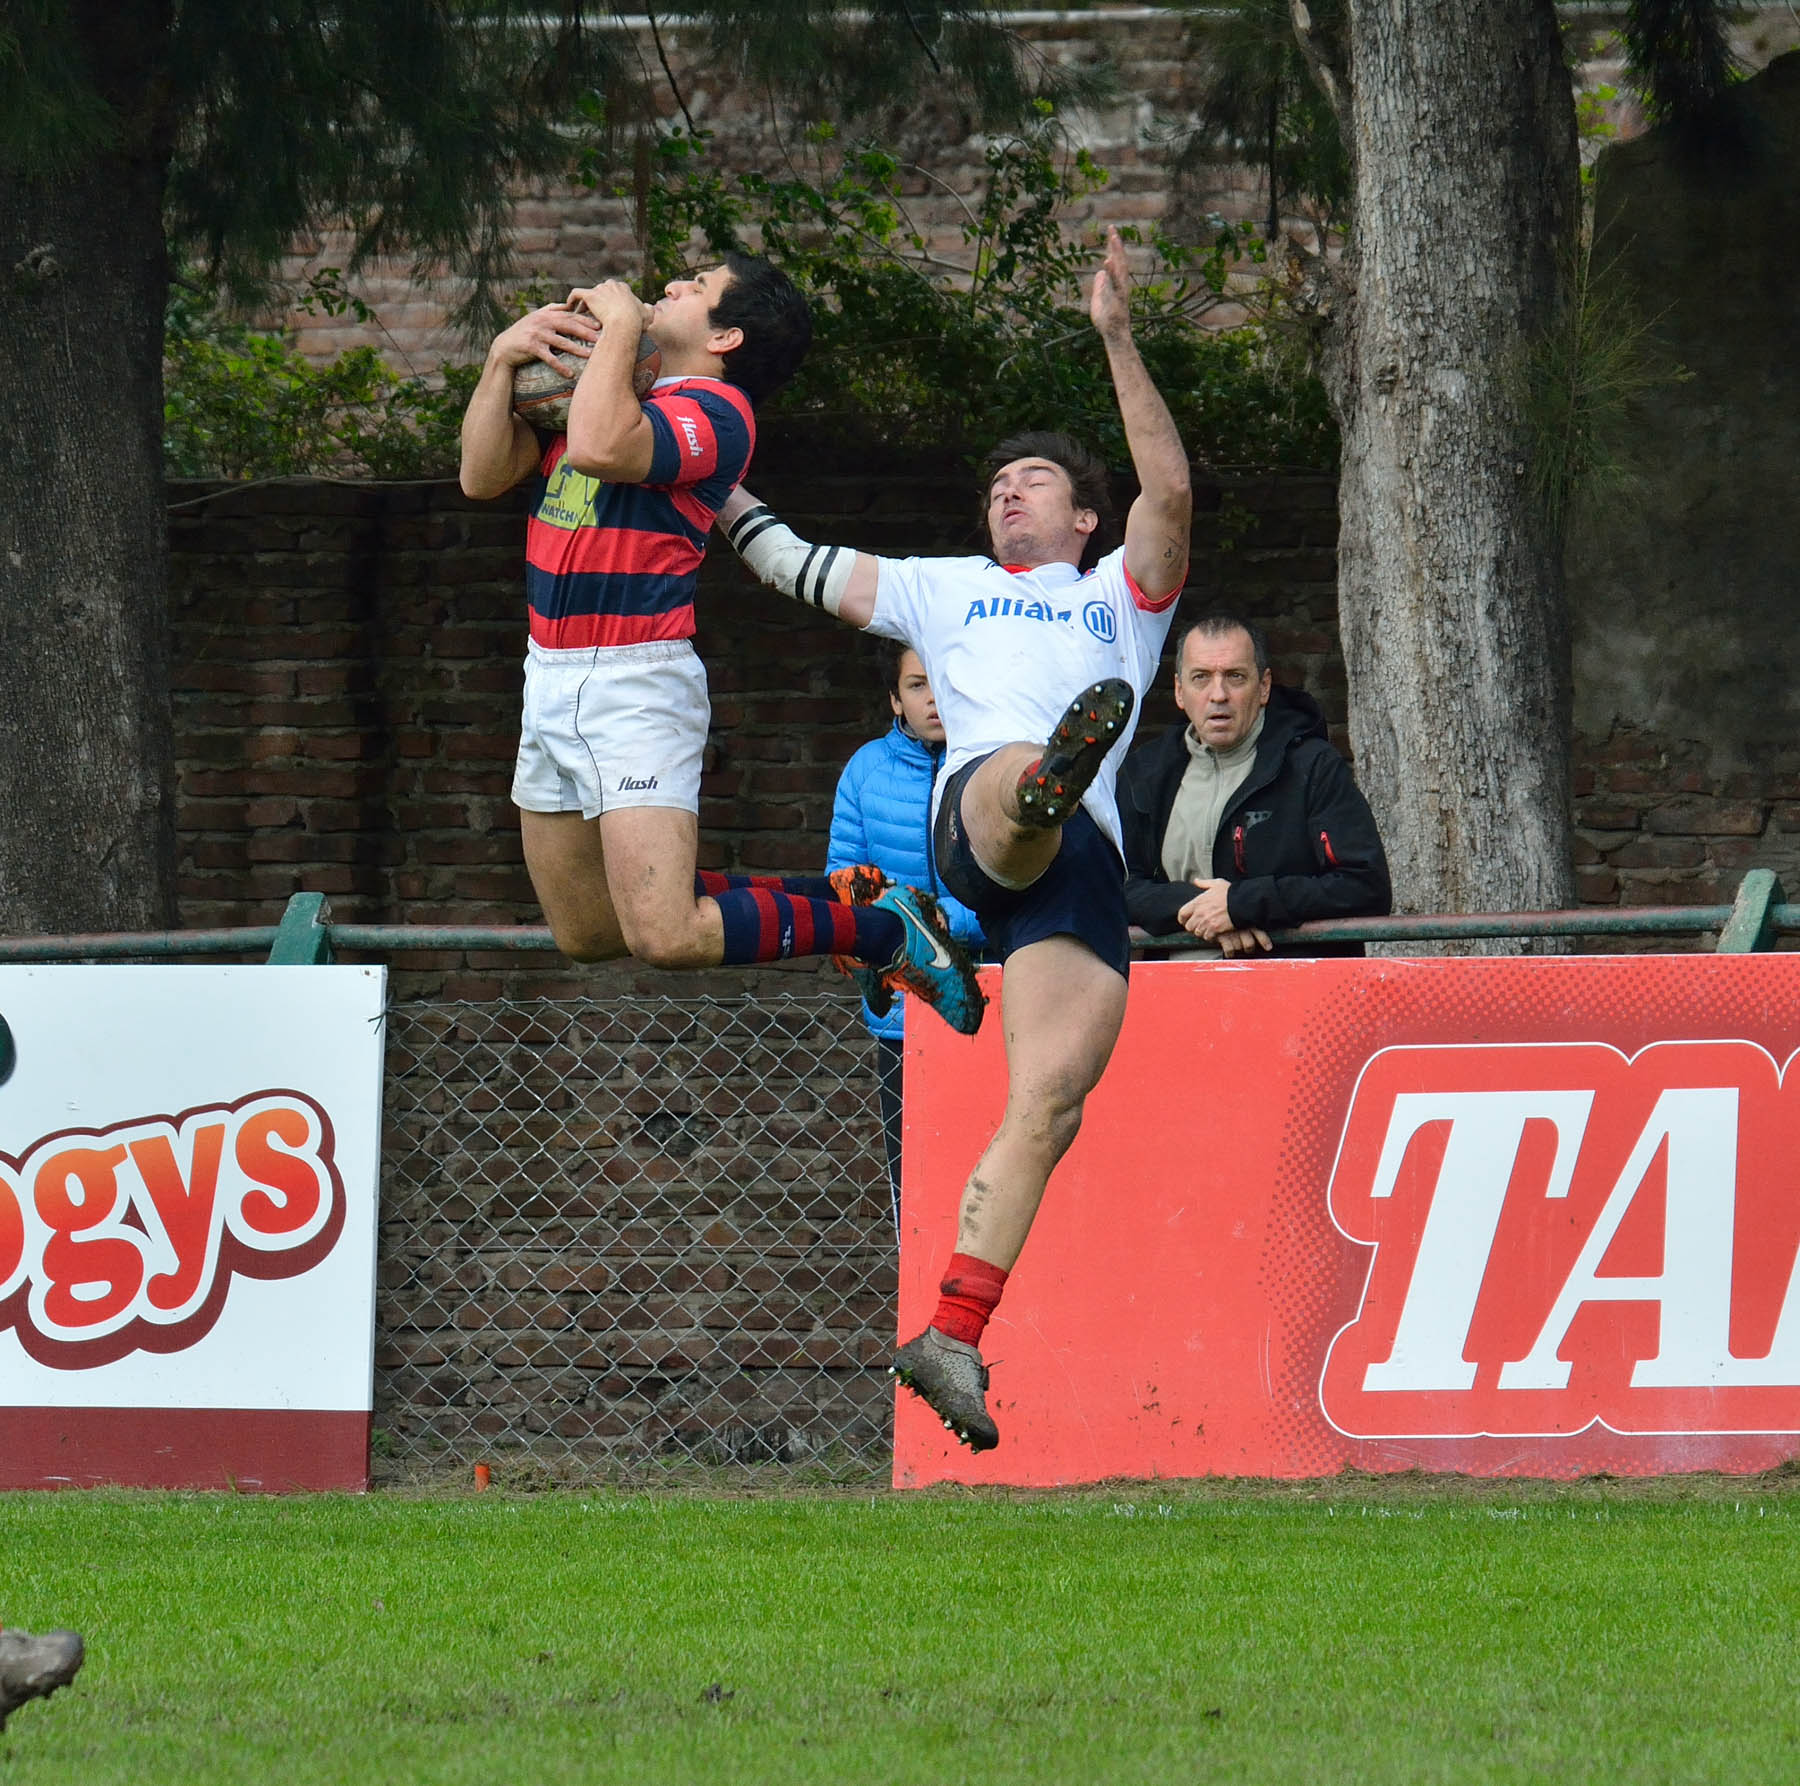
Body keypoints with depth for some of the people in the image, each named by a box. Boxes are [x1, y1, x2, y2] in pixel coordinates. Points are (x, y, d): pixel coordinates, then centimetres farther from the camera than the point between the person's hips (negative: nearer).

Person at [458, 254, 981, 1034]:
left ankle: (884, 928, 2)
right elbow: (484, 474, 13)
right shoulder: (601, 380, 16)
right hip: (552, 677, 9)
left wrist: (618, 322, -18)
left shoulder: (714, 412, -12)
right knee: (585, 935, 13)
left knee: (666, 937, -18)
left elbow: (598, 448, -31)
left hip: (635, 684, -9)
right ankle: (833, 898, 25)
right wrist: (503, 359, 2)